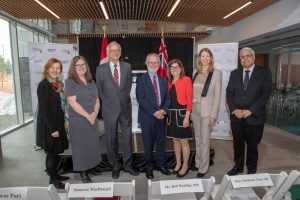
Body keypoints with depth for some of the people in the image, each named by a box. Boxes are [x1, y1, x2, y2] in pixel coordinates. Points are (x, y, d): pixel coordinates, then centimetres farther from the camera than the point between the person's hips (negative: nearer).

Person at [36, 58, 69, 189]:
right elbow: (43, 109, -21)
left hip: (58, 124, 7)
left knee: (56, 151, 17)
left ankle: (55, 175, 33)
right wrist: (52, 129, -21)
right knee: (51, 153, 6)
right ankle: (52, 179, 23)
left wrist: (64, 122, 10)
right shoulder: (43, 85, -16)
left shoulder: (59, 84, 7)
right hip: (49, 126, -7)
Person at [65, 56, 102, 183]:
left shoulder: (91, 82, 10)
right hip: (78, 120, -6)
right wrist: (87, 115, -16)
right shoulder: (70, 82, -8)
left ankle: (91, 166, 29)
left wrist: (95, 113, -9)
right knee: (81, 145, 4)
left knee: (93, 143, 13)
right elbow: (73, 103, -16)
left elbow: (97, 100, 8)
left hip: (93, 119, 6)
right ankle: (83, 172, 18)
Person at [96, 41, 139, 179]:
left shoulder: (127, 66, 3)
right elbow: (99, 89, 6)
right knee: (111, 139, 9)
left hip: (125, 107, 2)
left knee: (128, 137, 9)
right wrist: (107, 102, 6)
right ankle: (115, 166, 27)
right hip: (110, 109, -1)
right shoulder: (101, 69, -1)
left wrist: (124, 98, 8)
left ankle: (127, 165, 26)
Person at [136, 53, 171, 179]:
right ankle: (149, 167, 25)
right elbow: (140, 99, -11)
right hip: (147, 117, -4)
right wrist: (154, 112, -17)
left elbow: (167, 98, 9)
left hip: (161, 116, 4)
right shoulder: (141, 79, -3)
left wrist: (163, 110, -10)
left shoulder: (163, 80, 13)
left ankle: (160, 164, 31)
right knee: (148, 143, 7)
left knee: (161, 142, 13)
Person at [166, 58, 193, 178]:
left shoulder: (186, 80, -6)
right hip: (171, 114, 6)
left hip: (181, 114, -6)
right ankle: (178, 164, 30)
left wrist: (187, 117, -15)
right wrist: (167, 114, 3)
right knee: (175, 141, 15)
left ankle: (185, 166, 21)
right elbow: (168, 99, 9)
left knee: (183, 141, 3)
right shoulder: (169, 82, 11)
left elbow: (189, 99, -11)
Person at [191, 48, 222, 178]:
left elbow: (217, 95, -8)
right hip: (194, 110, 5)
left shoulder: (217, 73, -5)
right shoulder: (195, 72, 8)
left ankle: (203, 168, 18)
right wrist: (190, 106, 3)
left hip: (207, 110, -4)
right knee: (197, 138, 16)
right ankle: (197, 163, 31)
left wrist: (213, 115, -13)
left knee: (205, 140, 3)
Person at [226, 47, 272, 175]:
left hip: (254, 117, -2)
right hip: (236, 116, 3)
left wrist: (250, 111, -15)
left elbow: (265, 94, -9)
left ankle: (252, 169, 31)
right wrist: (234, 109, -9)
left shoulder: (264, 73, -1)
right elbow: (229, 93, 5)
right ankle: (238, 166, 32)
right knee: (238, 144, 13)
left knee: (252, 145, 11)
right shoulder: (234, 73, 9)